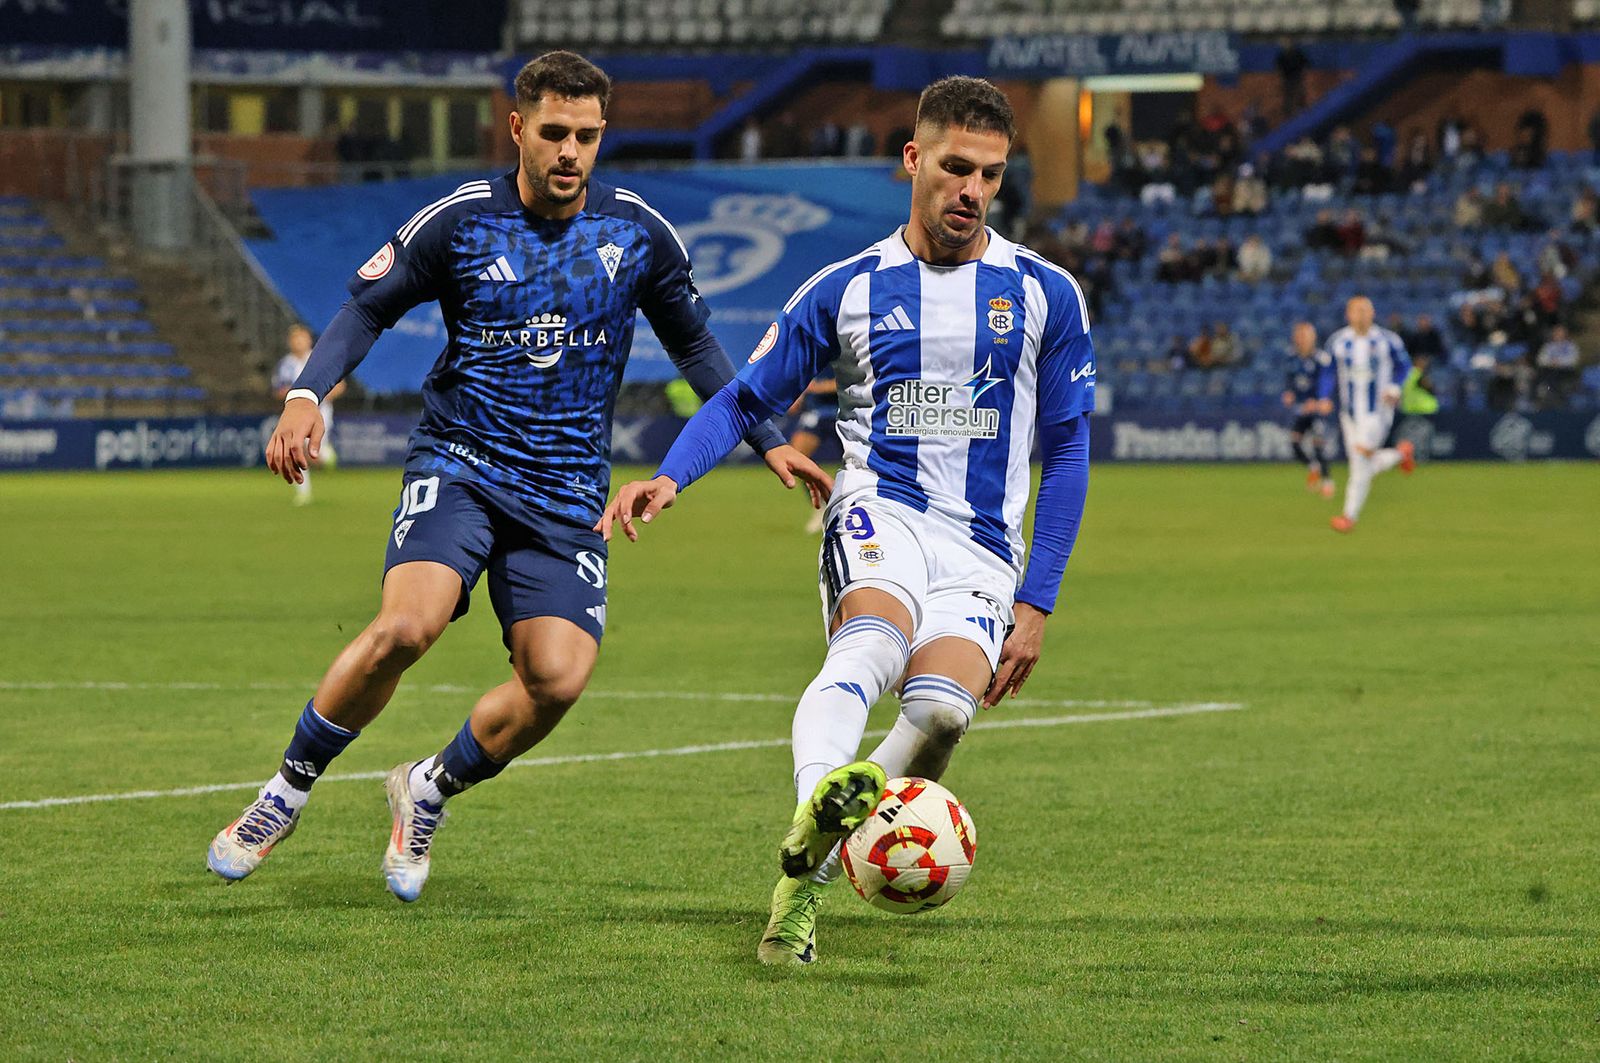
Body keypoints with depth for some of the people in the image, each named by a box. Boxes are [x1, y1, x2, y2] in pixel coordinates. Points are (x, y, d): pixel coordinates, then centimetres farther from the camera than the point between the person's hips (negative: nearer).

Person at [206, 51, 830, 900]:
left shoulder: (639, 233, 2)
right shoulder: (459, 222, -5)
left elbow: (693, 344, 17)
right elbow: (368, 309, 4)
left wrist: (768, 442, 12)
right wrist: (306, 396, -12)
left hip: (566, 495, 3)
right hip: (459, 467, -2)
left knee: (558, 678, -16)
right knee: (404, 628, -27)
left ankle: (429, 791, 13)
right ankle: (287, 790, -6)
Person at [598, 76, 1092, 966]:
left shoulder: (1047, 296, 7)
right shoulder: (847, 291, 8)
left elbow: (1067, 452, 10)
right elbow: (747, 399, 12)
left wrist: (1036, 603, 3)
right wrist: (670, 478, -8)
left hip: (984, 550, 1)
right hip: (880, 513, -1)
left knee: (941, 707, -28)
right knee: (876, 633, -36)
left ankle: (810, 872, -10)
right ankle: (817, 809, -63)